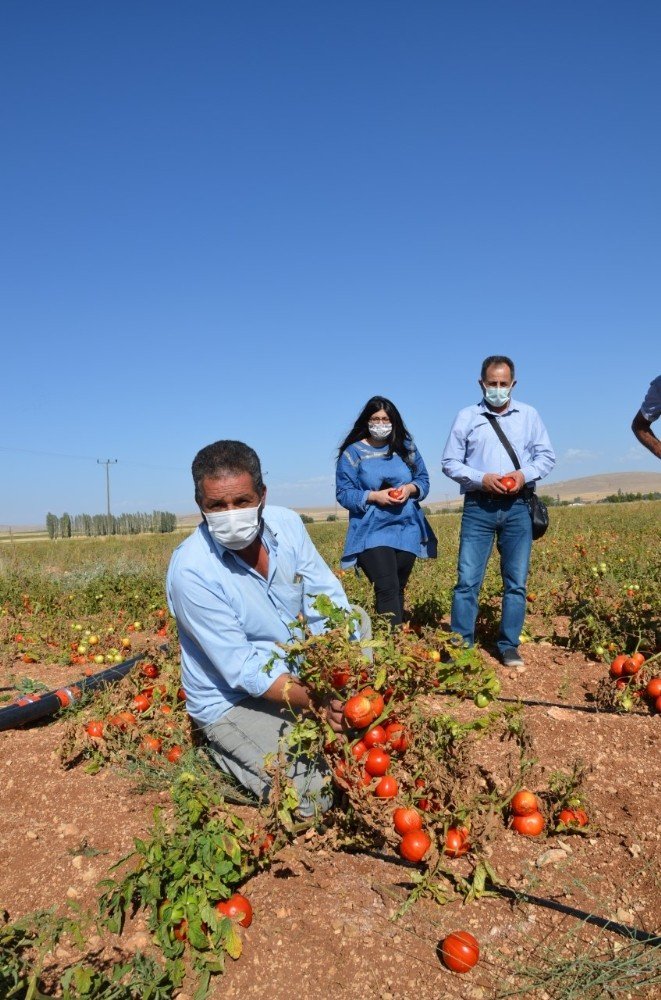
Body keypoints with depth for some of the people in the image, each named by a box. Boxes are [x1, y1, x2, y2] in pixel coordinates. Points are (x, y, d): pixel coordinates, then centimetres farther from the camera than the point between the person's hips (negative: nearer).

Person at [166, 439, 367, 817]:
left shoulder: (286, 523, -10)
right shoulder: (191, 570, -26)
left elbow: (329, 599, -7)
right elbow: (243, 671, -25)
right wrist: (317, 701, -34)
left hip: (299, 673, 6)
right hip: (232, 700, -6)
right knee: (317, 794, -18)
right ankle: (224, 751, 7)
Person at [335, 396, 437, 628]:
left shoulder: (406, 447, 9)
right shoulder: (353, 452, -2)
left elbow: (423, 480, 13)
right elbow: (343, 494, -4)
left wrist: (410, 488, -9)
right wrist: (374, 496, -18)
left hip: (407, 530, 4)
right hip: (372, 532, -4)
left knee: (398, 589, 12)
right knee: (387, 589, -16)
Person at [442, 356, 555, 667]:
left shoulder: (529, 415, 10)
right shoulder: (466, 417, 5)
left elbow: (547, 456, 11)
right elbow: (450, 463, 3)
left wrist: (525, 474, -9)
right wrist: (482, 478, -13)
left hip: (517, 507, 2)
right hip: (478, 507, -2)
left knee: (516, 582, 4)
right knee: (467, 580, -5)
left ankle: (509, 646, 15)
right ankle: (460, 647, 4)